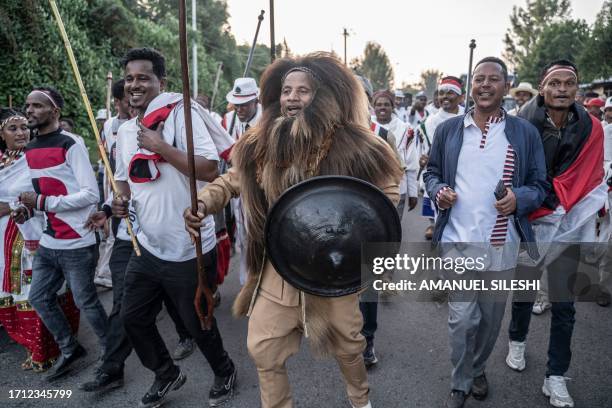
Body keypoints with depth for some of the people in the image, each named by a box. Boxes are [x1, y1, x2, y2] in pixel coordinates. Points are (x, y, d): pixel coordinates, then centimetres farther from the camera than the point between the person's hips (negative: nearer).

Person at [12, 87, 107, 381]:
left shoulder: (70, 144, -13)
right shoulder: (30, 150, 13)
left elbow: (91, 194, -19)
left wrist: (43, 202, -20)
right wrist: (29, 207, 2)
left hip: (77, 244, -8)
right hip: (48, 243, 8)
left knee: (85, 302, 3)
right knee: (39, 298, 16)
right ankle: (71, 351, 34)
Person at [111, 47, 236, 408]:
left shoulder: (180, 112, -14)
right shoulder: (126, 130, 9)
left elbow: (209, 169, -24)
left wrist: (159, 145, -23)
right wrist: (122, 199, 3)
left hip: (188, 249, -7)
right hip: (147, 247, 7)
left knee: (198, 323, 10)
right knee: (133, 317, 17)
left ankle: (225, 372, 40)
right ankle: (167, 374, 42)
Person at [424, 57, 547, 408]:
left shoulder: (525, 133, 0)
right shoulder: (448, 129, 3)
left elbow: (539, 185, 3)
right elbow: (432, 172, 12)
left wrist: (519, 198, -18)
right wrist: (438, 190, -11)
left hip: (501, 245, 1)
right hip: (457, 241, 0)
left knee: (491, 318, 16)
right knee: (461, 319, 4)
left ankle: (478, 369, 43)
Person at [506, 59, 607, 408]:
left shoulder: (591, 128, -1)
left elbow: (591, 181, 4)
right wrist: (553, 202, -7)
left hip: (570, 227, 2)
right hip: (530, 223, -2)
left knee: (564, 304, 6)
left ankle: (556, 377, 18)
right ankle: (517, 341, 41)